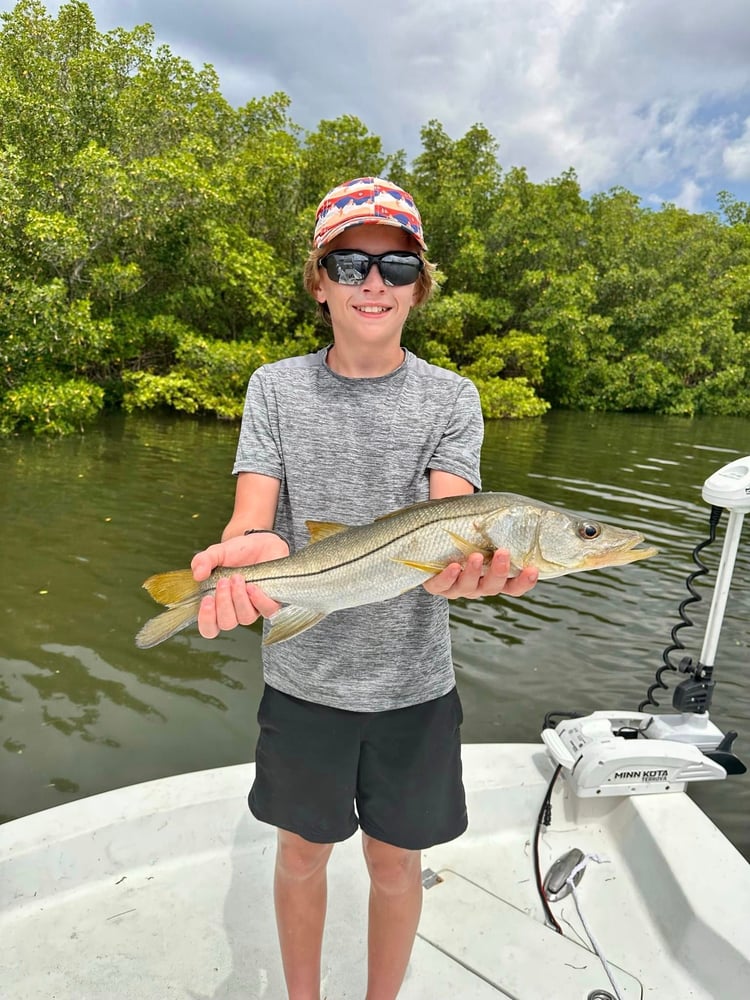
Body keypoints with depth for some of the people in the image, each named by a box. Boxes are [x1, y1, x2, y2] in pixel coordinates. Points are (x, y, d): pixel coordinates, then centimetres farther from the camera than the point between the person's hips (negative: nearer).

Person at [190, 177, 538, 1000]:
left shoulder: (452, 398, -4)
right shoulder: (276, 387, -2)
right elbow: (253, 506, -13)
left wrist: (461, 562, -42)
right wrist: (250, 549, -37)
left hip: (413, 682, 0)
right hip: (303, 676, 1)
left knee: (395, 861, 18)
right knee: (302, 851, 20)